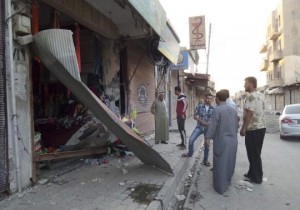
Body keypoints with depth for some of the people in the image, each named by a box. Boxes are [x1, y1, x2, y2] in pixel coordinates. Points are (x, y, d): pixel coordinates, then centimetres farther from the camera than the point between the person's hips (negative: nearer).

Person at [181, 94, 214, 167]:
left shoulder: (213, 109, -1)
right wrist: (202, 121, -16)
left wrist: (209, 123, -19)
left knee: (207, 144, 4)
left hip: (208, 128, 0)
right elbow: (195, 116, -1)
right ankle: (190, 153, 21)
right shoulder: (199, 106, -2)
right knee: (191, 140, -7)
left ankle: (205, 160, 21)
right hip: (199, 127, 0)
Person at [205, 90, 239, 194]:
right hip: (232, 140, 6)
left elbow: (212, 126, -16)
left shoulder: (217, 110, -14)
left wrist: (207, 137, -5)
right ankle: (227, 183, 35)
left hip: (221, 140, -6)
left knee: (221, 164, 4)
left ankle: (221, 187, 13)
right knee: (229, 162, 19)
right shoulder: (233, 110, 6)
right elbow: (236, 125, 12)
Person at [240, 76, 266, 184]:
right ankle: (252, 174, 27)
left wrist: (243, 128, -17)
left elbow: (249, 114, -23)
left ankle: (256, 177, 13)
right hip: (261, 127, 9)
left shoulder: (251, 96, -18)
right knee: (256, 153, 16)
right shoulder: (261, 95, 11)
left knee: (253, 154, 3)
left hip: (253, 128, -9)